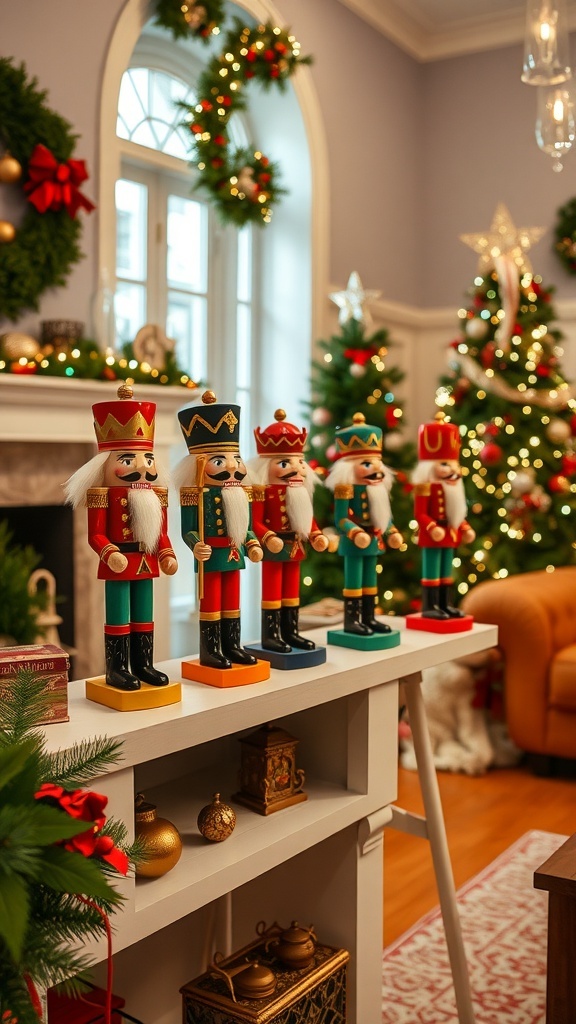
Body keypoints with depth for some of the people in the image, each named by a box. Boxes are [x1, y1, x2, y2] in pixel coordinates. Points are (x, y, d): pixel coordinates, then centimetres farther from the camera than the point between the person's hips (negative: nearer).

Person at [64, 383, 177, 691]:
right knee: (118, 619, 1)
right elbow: (95, 535, -16)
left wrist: (166, 554, 1)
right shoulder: (105, 496, -13)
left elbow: (161, 533, 13)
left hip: (146, 564, 7)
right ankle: (117, 669, 10)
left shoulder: (155, 495, 8)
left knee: (144, 618, 14)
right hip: (118, 565, -7)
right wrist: (110, 553, -30)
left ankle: (143, 665, 25)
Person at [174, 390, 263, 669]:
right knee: (211, 604, 2)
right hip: (211, 558, -7)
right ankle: (211, 651, 10)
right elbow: (188, 531, -14)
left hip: (234, 557, 7)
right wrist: (196, 546, -30)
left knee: (232, 604, 15)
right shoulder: (197, 496, -13)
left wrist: (252, 545, 2)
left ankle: (232, 646, 25)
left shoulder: (240, 493, 8)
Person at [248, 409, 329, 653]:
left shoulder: (300, 490, 7)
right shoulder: (263, 491, -15)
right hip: (274, 549, -7)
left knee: (291, 592, 15)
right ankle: (270, 636, 7)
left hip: (295, 548, 8)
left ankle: (290, 633, 25)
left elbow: (308, 518, 12)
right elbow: (255, 522, -20)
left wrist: (316, 535, -1)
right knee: (272, 592, 1)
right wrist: (268, 538, -33)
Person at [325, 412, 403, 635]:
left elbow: (383, 516, 15)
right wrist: (356, 534, -29)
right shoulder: (346, 488, -16)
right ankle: (351, 620, 5)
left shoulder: (378, 488, 9)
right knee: (353, 582, -2)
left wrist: (392, 533, 4)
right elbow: (340, 520, -19)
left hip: (374, 541, 8)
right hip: (354, 542, -8)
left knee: (370, 581, 15)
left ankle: (369, 618, 24)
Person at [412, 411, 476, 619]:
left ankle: (444, 605, 22)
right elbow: (420, 514, -19)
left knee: (446, 574, 14)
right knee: (431, 573, -2)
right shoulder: (426, 486, -15)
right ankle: (429, 607, 3)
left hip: (450, 536, 9)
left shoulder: (453, 486, 11)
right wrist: (432, 528, -31)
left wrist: (465, 528, 10)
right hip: (432, 537, -9)